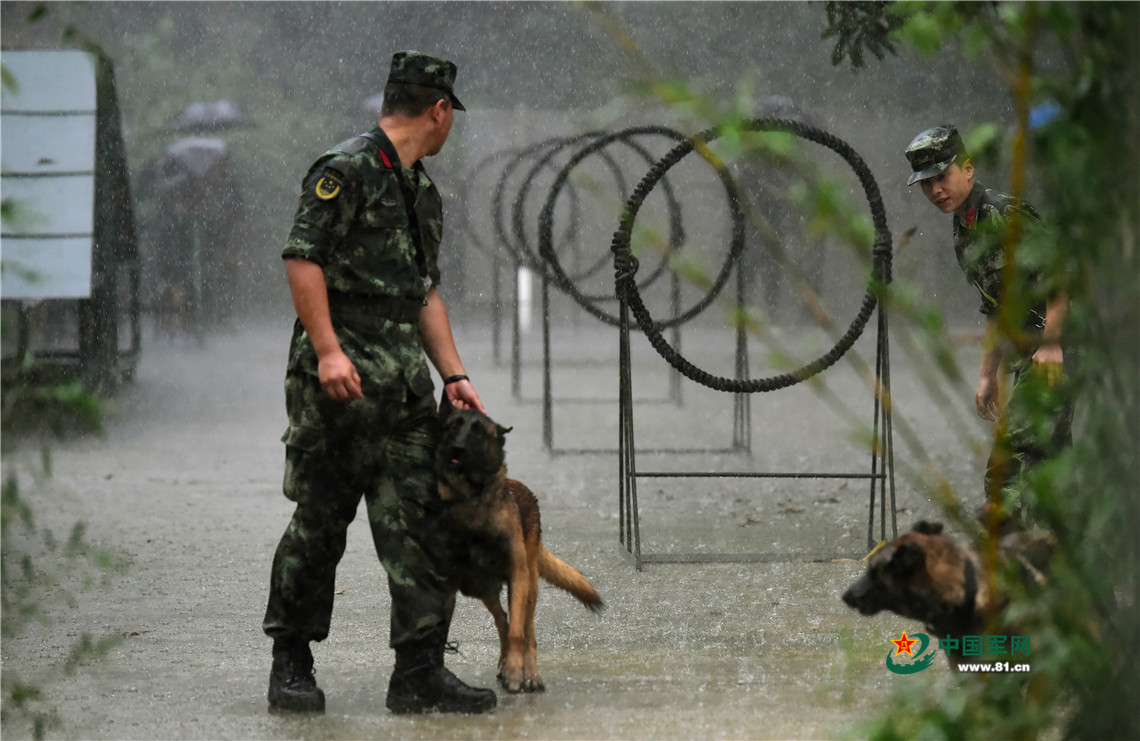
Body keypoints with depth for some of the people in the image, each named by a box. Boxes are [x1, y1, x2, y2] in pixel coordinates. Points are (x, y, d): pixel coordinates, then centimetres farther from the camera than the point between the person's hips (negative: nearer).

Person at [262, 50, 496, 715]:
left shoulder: (423, 192, 20)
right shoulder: (346, 171, -8)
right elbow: (302, 260, -15)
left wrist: (454, 375, 14)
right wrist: (328, 350, -21)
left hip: (405, 386, 8)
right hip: (339, 380, -8)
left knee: (420, 524, 1)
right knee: (319, 523, -1)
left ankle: (421, 673, 2)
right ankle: (291, 666, 9)